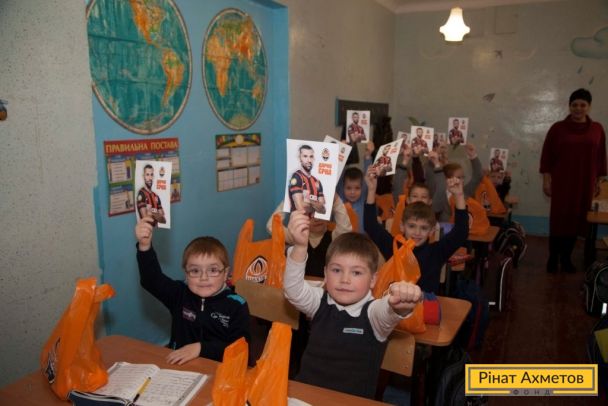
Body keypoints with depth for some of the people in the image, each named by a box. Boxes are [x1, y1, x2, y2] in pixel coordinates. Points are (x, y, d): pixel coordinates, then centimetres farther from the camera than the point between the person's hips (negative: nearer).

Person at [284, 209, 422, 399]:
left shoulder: (373, 312, -8)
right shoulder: (319, 302, 0)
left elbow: (390, 312, -28)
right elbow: (293, 290, -16)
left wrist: (400, 305, -52)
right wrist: (300, 247, -31)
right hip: (306, 391, 2)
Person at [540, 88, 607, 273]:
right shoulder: (558, 128, -2)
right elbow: (547, 155, -2)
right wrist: (546, 179, -6)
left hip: (584, 184, 2)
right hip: (561, 182, -2)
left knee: (576, 220, 7)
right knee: (558, 220, -1)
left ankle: (566, 258, 20)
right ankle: (553, 258, 11)